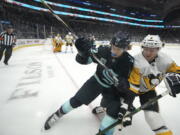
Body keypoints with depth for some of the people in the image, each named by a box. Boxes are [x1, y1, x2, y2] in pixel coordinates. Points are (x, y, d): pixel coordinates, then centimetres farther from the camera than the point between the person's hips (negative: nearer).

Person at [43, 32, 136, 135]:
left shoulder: (129, 62, -23)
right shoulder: (104, 50, -22)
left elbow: (130, 84, -14)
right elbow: (84, 60, -15)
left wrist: (126, 102, -25)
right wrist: (82, 52, -37)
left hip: (112, 88, 0)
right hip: (97, 80, 1)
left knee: (115, 110, -18)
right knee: (77, 100, 2)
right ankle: (59, 113, 29)